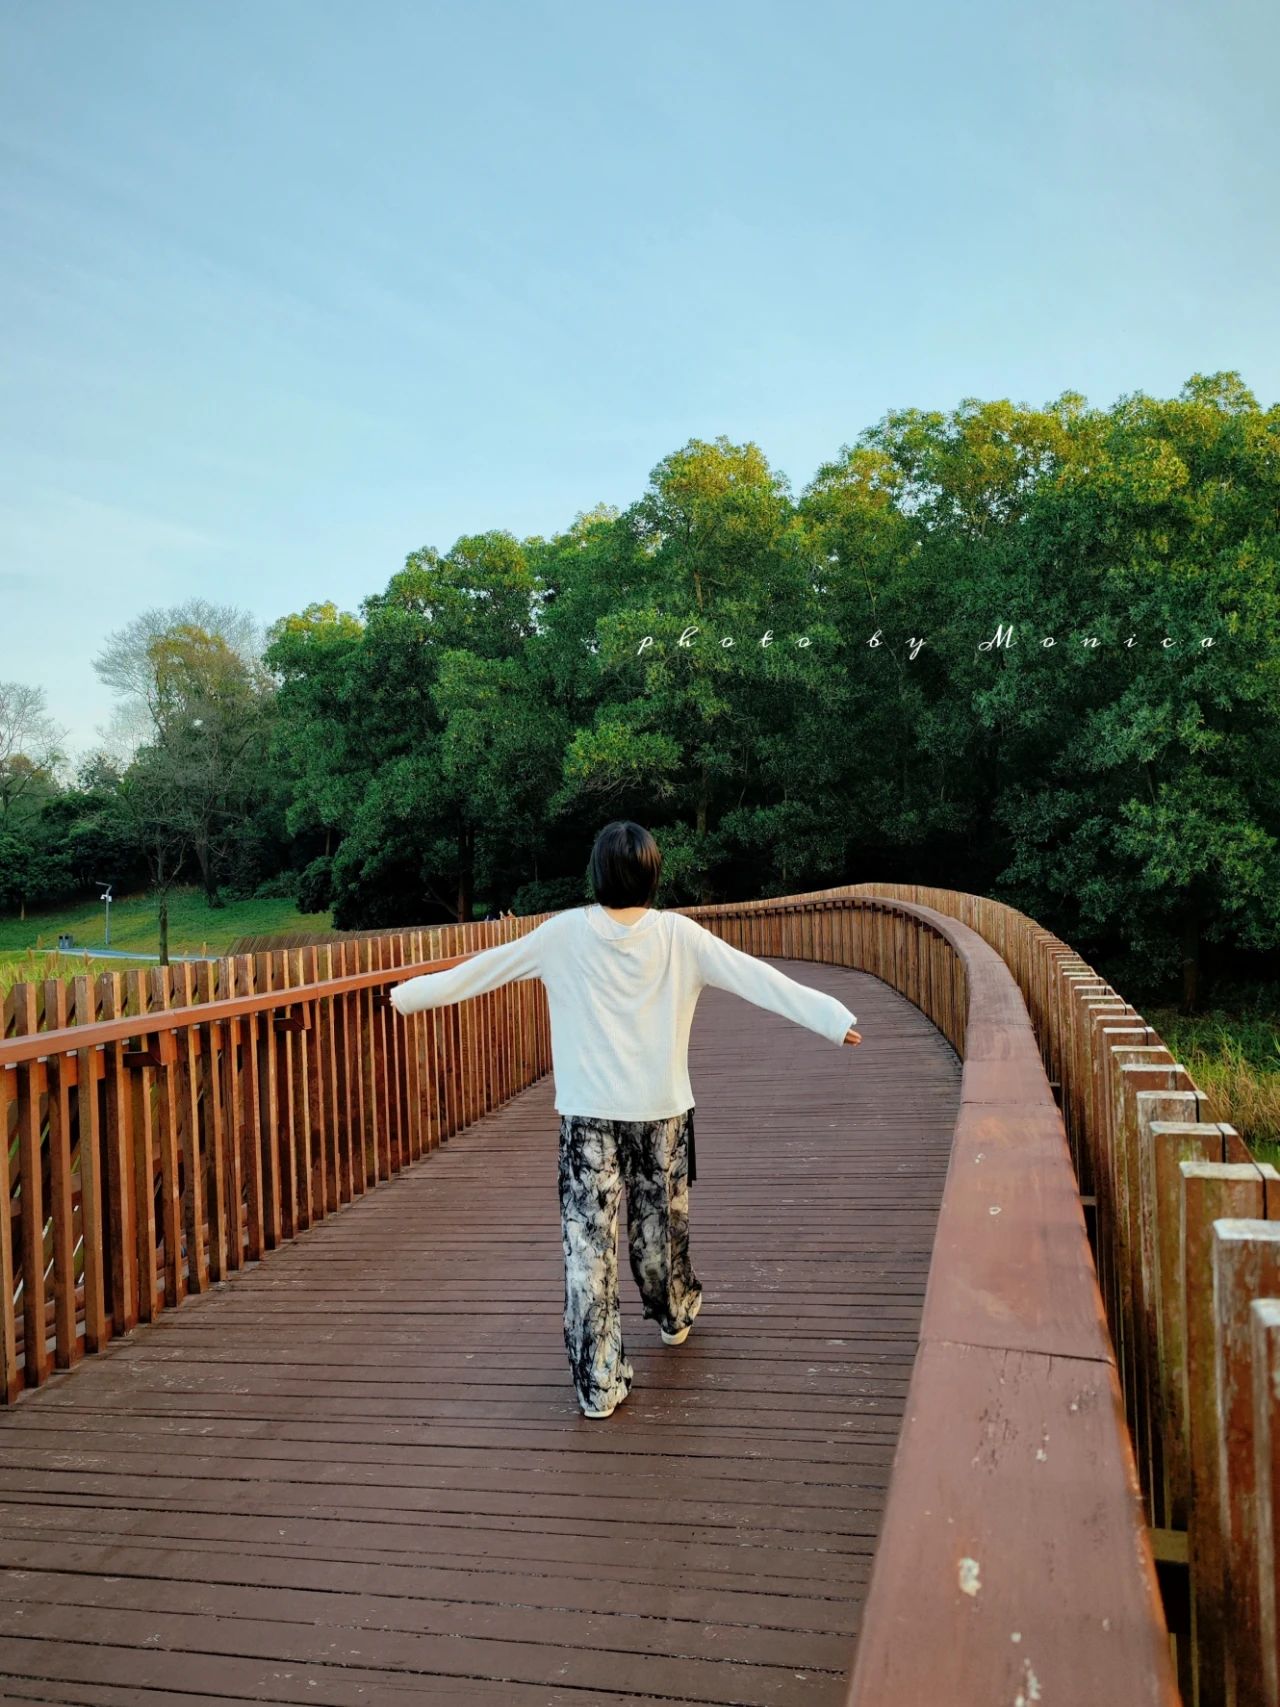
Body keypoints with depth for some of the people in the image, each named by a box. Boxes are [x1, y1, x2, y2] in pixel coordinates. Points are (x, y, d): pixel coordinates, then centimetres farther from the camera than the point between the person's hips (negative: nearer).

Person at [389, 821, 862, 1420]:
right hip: (662, 1109, 2)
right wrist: (832, 1018, -6)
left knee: (588, 1242, 4)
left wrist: (410, 994, 13)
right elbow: (756, 977, -9)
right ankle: (673, 1316, 46)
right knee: (661, 1224, 21)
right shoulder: (678, 934, -7)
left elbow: (487, 966, 1)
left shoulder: (566, 932, -7)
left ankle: (599, 1384, 6)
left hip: (588, 1113, -1)